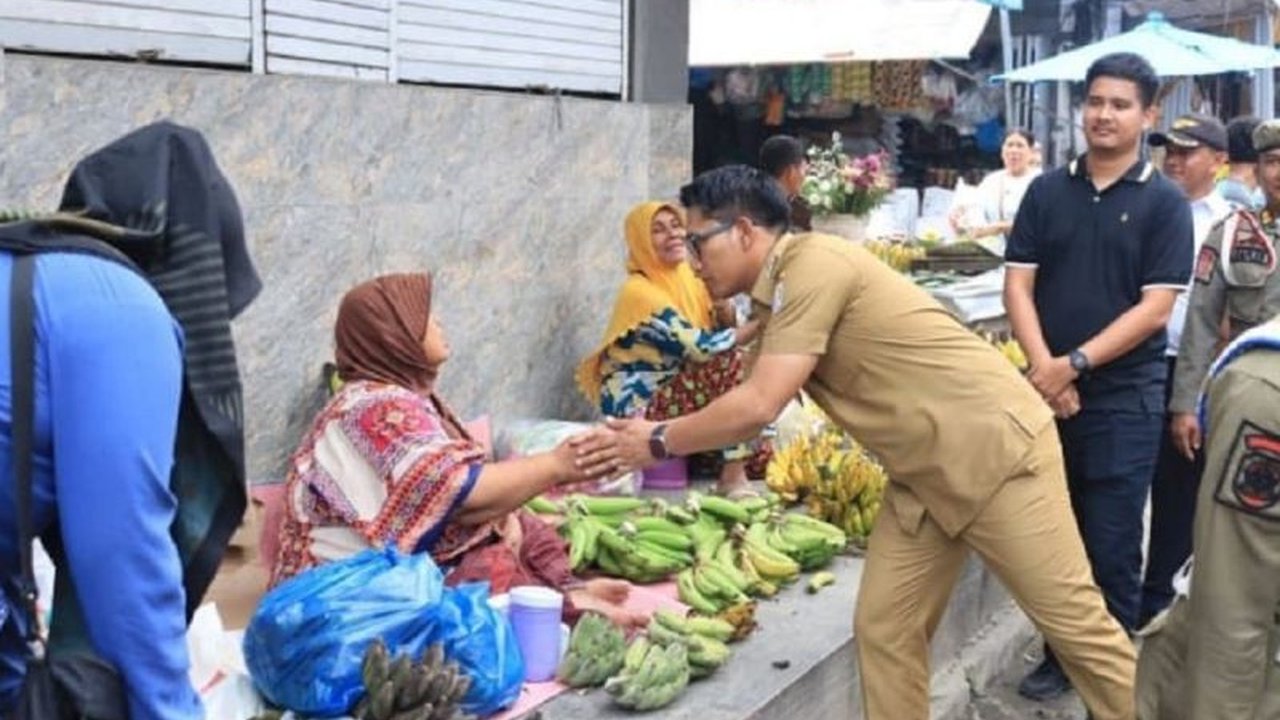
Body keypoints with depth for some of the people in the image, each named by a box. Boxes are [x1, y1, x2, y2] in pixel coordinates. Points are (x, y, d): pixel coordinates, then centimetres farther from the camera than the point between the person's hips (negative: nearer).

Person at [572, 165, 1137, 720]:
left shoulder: (812, 264, -20)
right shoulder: (780, 291, 10)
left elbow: (758, 406, -24)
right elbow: (753, 402, 10)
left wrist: (658, 443, -11)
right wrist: (653, 437, 5)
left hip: (995, 448, -9)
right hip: (925, 475, 9)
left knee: (1074, 622, 0)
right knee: (883, 628, 7)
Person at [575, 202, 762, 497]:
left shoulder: (687, 277, 8)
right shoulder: (639, 291, -17)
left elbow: (728, 329, 5)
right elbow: (702, 348, -24)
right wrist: (760, 325, -17)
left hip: (673, 391, 9)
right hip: (637, 407, -8)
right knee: (728, 361, -27)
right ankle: (733, 475, -24)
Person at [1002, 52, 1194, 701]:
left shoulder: (1164, 203, -3)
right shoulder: (1047, 192, 6)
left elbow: (1155, 309, -9)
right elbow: (1017, 284, 1)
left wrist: (1076, 363, -16)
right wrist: (1044, 366, -13)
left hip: (1124, 397, -3)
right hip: (1047, 390, 3)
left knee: (1111, 547, 3)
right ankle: (1060, 656, 27)